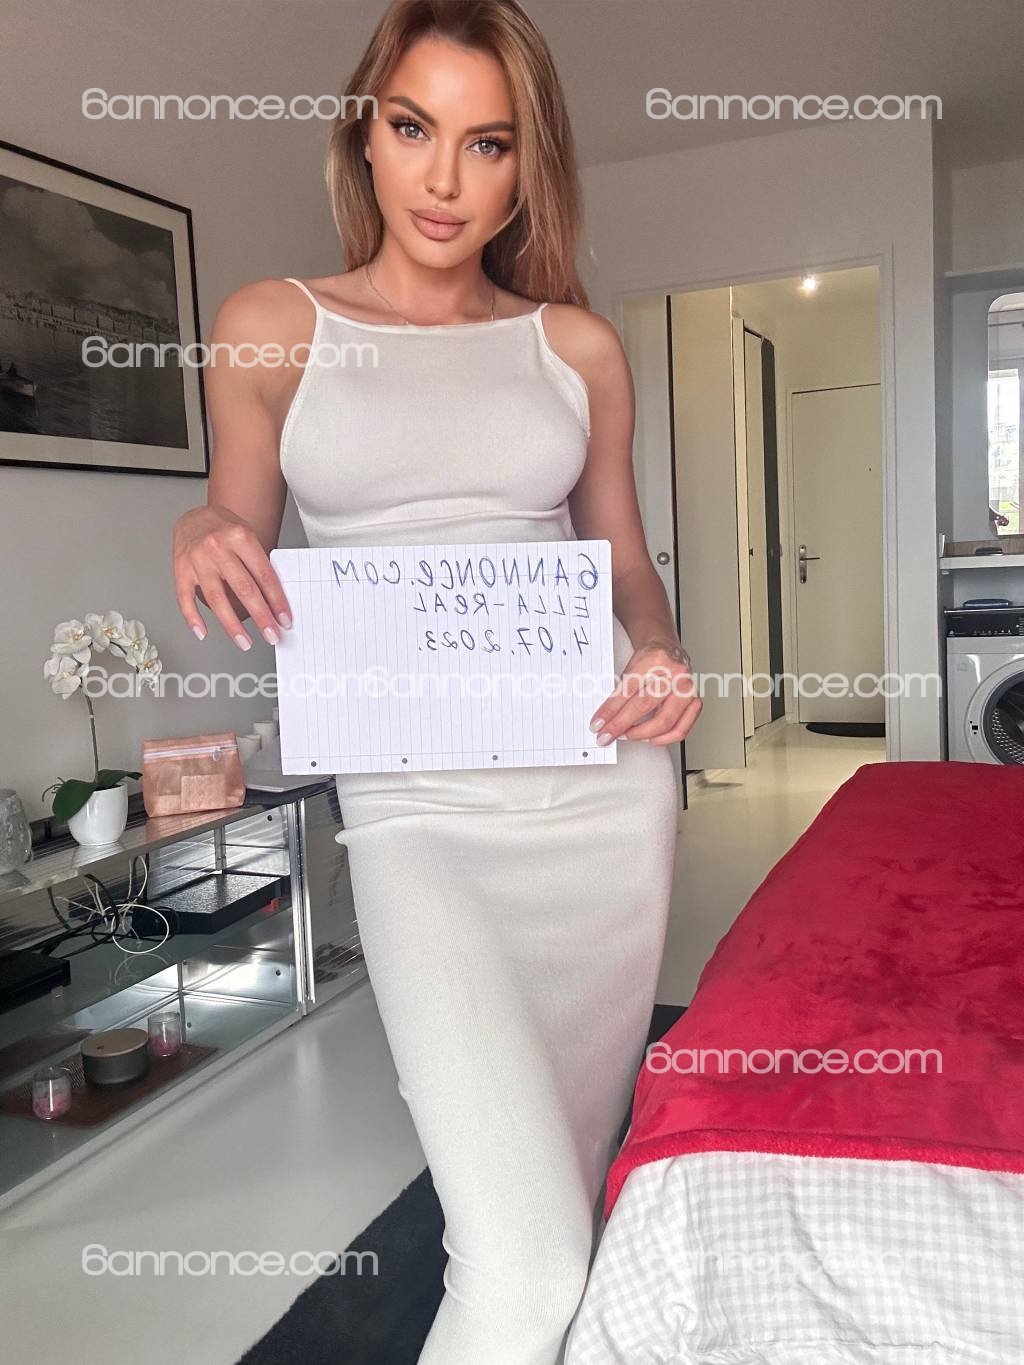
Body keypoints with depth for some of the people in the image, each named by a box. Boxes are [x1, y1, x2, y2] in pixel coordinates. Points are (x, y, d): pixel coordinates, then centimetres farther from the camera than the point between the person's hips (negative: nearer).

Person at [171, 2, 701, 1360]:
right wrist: (201, 536, -11)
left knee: (576, 1155, 16)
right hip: (415, 800, -2)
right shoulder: (270, 327, 5)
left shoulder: (577, 345, 9)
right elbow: (244, 554, 12)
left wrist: (662, 656, -6)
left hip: (606, 776, 3)